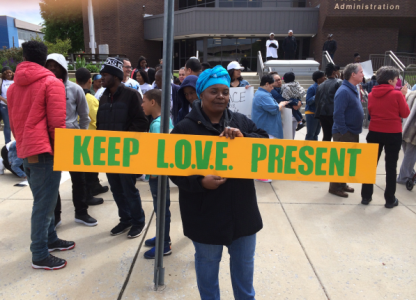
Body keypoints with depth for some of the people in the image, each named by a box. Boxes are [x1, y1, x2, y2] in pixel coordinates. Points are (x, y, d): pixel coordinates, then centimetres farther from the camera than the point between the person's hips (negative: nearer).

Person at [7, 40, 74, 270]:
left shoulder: (13, 87, 14)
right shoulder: (51, 83, -7)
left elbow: (13, 123, 18)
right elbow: (57, 123, -13)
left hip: (25, 151, 8)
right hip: (44, 150, -8)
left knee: (43, 200, 19)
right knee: (44, 203, -1)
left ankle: (50, 239, 32)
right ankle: (40, 256, 6)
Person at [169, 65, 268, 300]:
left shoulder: (241, 122, 3)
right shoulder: (185, 128, -9)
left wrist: (243, 138, -22)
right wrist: (200, 183, -26)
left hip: (242, 211, 4)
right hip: (206, 214, -3)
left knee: (244, 264, 22)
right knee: (207, 265, 18)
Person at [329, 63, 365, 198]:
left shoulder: (353, 90, 12)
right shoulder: (344, 91, -19)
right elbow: (338, 114, -24)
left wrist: (355, 131, 15)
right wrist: (344, 132, -23)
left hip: (353, 132, 10)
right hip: (344, 133, -10)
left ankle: (342, 184, 29)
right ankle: (335, 187, 11)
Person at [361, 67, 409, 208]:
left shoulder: (372, 94, 1)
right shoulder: (397, 94, -12)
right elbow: (405, 113, -3)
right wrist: (403, 96, 5)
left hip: (374, 132, 3)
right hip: (393, 134, -3)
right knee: (391, 166, 7)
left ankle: (366, 196, 15)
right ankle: (390, 199, 14)